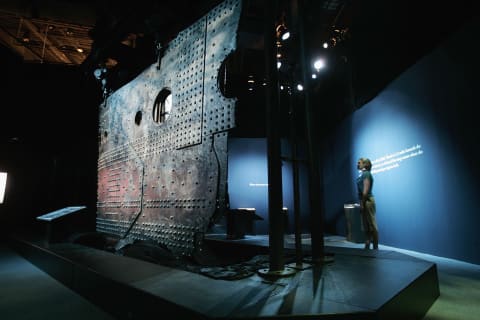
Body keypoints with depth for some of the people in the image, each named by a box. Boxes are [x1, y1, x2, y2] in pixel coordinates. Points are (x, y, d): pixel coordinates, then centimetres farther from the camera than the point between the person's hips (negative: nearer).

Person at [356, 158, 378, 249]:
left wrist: (362, 203, -18)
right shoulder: (362, 174, 16)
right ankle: (367, 246, 20)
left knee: (372, 225, -3)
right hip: (364, 201, 10)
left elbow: (365, 190, -19)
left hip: (367, 201, -10)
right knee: (366, 226, 13)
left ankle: (375, 247, 3)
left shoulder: (366, 174, -12)